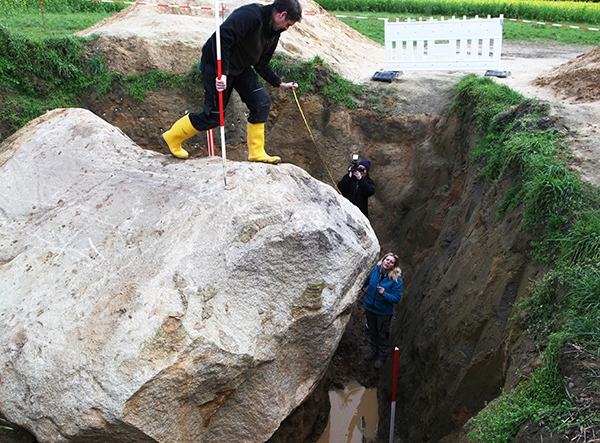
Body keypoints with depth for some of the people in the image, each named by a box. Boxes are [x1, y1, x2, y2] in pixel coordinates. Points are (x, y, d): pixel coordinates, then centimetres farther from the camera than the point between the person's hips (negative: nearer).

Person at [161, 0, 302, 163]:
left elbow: (262, 65, 15)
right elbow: (222, 36, -36)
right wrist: (222, 73, -40)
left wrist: (280, 84, 8)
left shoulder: (273, 33, 5)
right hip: (216, 65, -9)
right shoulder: (251, 15, -26)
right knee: (214, 116, -4)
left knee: (262, 102, -3)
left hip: (241, 67, 9)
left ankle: (256, 153, 7)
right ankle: (172, 137, 18)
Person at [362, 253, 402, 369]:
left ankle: (382, 356, 37)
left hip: (384, 312, -4)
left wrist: (384, 294, -34)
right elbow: (364, 283, 5)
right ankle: (373, 350, 50)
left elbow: (396, 298, -20)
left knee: (383, 334, 14)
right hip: (370, 307, 4)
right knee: (372, 330, 25)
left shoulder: (396, 280, -22)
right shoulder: (373, 270, -13)